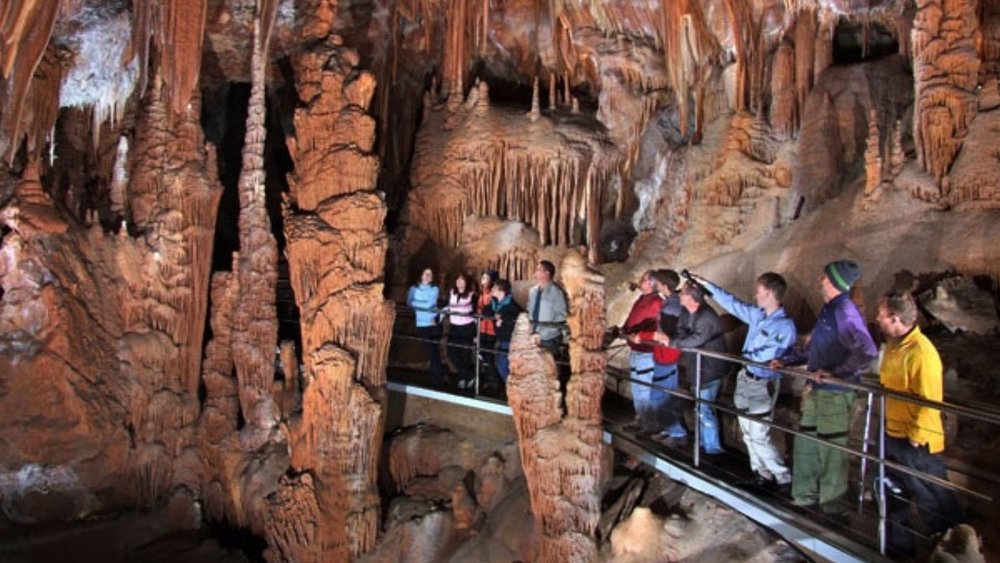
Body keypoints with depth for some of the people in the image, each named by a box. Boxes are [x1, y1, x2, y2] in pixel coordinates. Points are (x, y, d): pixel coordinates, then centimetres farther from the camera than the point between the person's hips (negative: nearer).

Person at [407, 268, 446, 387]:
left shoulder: (434, 289, 1)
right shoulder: (414, 288, 9)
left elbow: (429, 304, -11)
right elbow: (409, 302, -4)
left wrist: (416, 303, -2)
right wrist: (424, 305, -8)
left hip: (433, 323, -2)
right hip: (421, 324, 2)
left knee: (434, 352, 1)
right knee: (429, 352, 3)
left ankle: (437, 379, 12)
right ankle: (438, 377, 13)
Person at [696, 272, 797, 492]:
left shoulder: (785, 326, -17)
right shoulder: (757, 315, 5)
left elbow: (769, 354, -23)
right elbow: (732, 303, 16)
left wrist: (746, 357, -7)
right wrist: (707, 284, 19)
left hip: (762, 385, -8)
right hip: (745, 378, 8)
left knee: (759, 436, -5)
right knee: (748, 432, 13)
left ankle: (783, 480, 9)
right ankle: (762, 475, 25)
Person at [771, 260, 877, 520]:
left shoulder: (845, 311, -18)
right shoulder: (828, 309, 12)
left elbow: (866, 351, -27)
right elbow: (811, 346, 23)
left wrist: (834, 372, -26)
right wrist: (786, 360, 19)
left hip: (835, 393, -9)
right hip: (816, 389, 10)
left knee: (831, 449, 2)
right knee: (805, 442, 16)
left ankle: (832, 507, 16)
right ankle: (804, 497, 29)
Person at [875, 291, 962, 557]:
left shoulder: (921, 351, -23)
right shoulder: (892, 346, 7)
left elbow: (930, 401, -23)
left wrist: (915, 437, -20)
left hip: (916, 443, -10)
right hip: (892, 435, 10)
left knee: (933, 502, 4)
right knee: (893, 495, 21)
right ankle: (899, 546, 37)